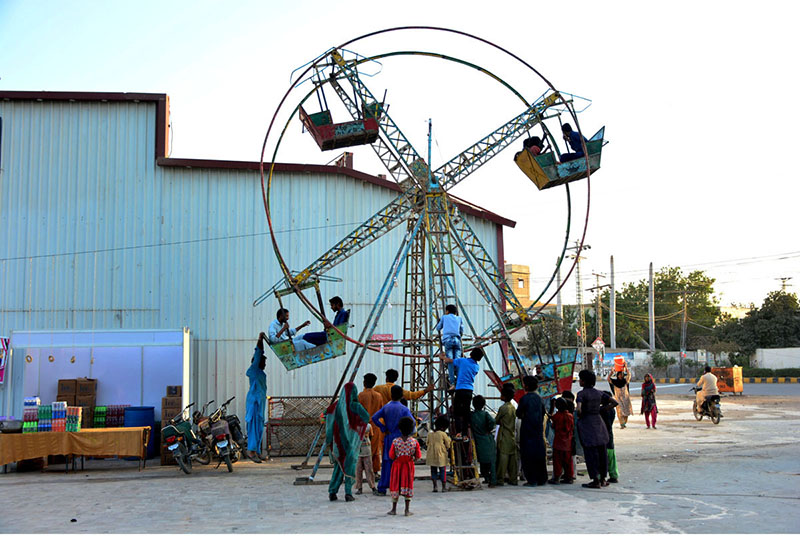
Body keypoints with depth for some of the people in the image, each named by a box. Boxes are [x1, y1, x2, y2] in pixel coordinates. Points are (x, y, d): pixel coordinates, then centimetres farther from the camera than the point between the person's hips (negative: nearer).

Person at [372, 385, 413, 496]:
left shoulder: (386, 407, 2)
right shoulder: (403, 409, -7)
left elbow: (374, 418, -5)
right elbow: (411, 421, -18)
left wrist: (384, 429, 1)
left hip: (388, 438, 3)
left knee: (387, 463, 6)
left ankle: (382, 489, 7)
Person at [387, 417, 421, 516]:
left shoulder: (395, 441, -9)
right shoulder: (414, 442, -7)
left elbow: (391, 456, -5)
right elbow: (418, 456, -1)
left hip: (397, 465, 0)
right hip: (409, 466, 0)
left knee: (396, 486, 9)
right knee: (408, 486, 7)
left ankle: (394, 509, 15)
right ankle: (407, 510, 6)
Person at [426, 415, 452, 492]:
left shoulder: (430, 434, 6)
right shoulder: (443, 434, -7)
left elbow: (428, 444, 13)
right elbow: (448, 445, -1)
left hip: (432, 456, 4)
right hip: (441, 456, -4)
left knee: (433, 471, 11)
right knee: (443, 471, 6)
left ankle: (435, 487, 10)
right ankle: (444, 487, 6)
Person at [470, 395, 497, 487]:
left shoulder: (471, 415, -1)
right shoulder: (485, 414, -5)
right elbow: (492, 422, -20)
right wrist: (489, 430, -5)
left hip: (479, 442, 1)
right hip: (489, 440, -1)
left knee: (482, 461, 18)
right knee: (492, 461, 3)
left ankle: (486, 478, 23)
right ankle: (492, 481, -3)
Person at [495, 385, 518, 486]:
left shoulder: (503, 408, -13)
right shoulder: (513, 407, 9)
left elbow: (497, 421, -2)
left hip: (504, 436, -7)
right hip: (512, 435, 7)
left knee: (502, 456, -6)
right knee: (512, 456, 7)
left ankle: (500, 479, -6)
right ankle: (513, 479, 9)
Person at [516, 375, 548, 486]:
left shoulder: (525, 399, -13)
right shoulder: (539, 398, 6)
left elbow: (518, 413, -7)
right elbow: (543, 413, 13)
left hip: (527, 430, -6)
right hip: (538, 429, 6)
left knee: (528, 454, -1)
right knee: (540, 453, 11)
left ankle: (532, 480, -4)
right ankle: (542, 479, 14)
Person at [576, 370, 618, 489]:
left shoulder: (582, 394, -12)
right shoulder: (598, 393, 6)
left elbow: (578, 409, -26)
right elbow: (614, 402, 6)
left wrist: (579, 416, -6)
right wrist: (601, 409, 8)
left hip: (586, 423, -6)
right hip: (598, 421, 6)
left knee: (590, 452, -1)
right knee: (602, 451, 11)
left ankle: (596, 481, -1)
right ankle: (602, 479, 19)